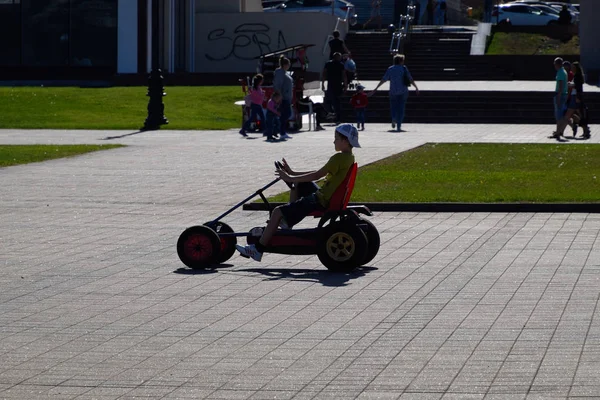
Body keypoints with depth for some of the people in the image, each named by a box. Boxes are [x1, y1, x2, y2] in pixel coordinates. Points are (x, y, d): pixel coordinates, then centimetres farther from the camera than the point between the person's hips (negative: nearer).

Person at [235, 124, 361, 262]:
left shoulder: (339, 158, -21)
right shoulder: (349, 157, 9)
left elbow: (317, 175, -20)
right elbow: (320, 173, 12)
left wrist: (290, 178, -13)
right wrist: (293, 174, 9)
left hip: (321, 201, -10)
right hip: (326, 195, 10)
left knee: (277, 212, -11)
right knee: (296, 184, 30)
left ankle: (258, 249, -8)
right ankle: (288, 219, 31)